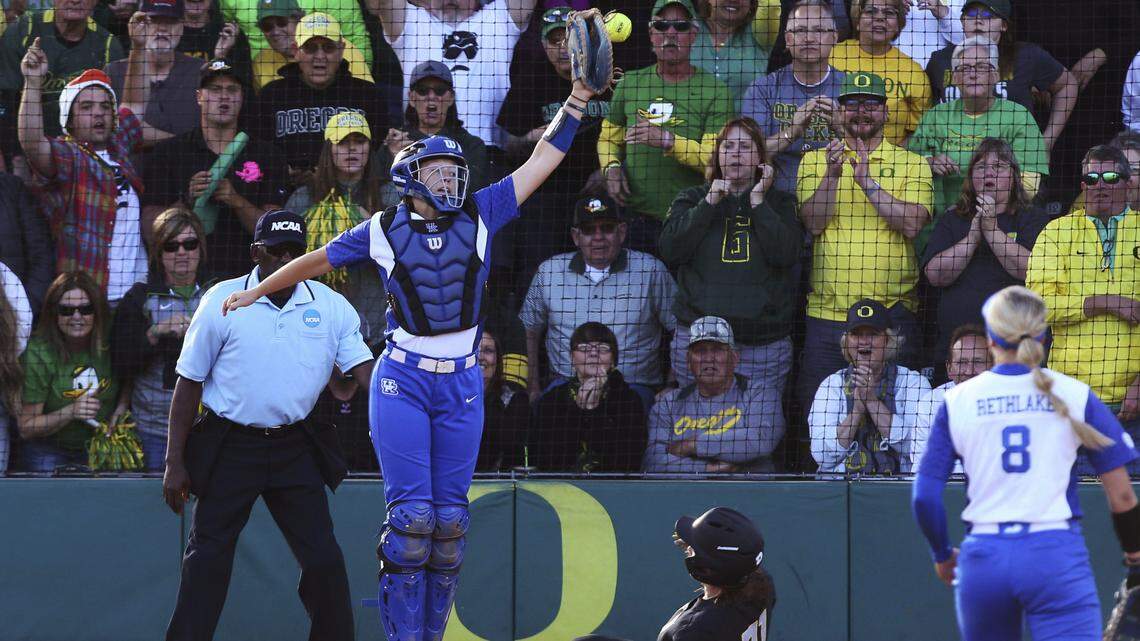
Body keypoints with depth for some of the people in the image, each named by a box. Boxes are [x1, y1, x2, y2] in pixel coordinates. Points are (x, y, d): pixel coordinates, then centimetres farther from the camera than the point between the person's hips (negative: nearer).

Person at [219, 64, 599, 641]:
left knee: (450, 518, 1)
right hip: (402, 382, -2)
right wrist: (255, 292, 25)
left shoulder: (479, 217, 3)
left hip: (461, 384, 2)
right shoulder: (383, 231, 0)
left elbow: (542, 161, 4)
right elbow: (318, 261, 15)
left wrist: (578, 98, -2)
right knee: (411, 512, -11)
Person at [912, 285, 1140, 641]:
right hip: (1057, 554, -2)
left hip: (982, 558, 2)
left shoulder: (958, 401, 6)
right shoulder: (1075, 395, 2)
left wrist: (941, 555, 21)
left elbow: (924, 496, 3)